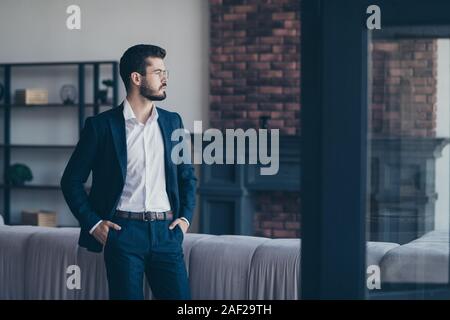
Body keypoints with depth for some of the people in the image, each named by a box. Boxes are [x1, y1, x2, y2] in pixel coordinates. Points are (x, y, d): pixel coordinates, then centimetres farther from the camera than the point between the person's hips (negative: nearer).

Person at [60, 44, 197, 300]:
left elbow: (188, 176, 21)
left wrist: (186, 217, 8)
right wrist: (92, 223, -4)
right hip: (123, 231, -3)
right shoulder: (101, 125, 0)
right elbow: (72, 180, 4)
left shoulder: (172, 122, 12)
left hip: (166, 231, 3)